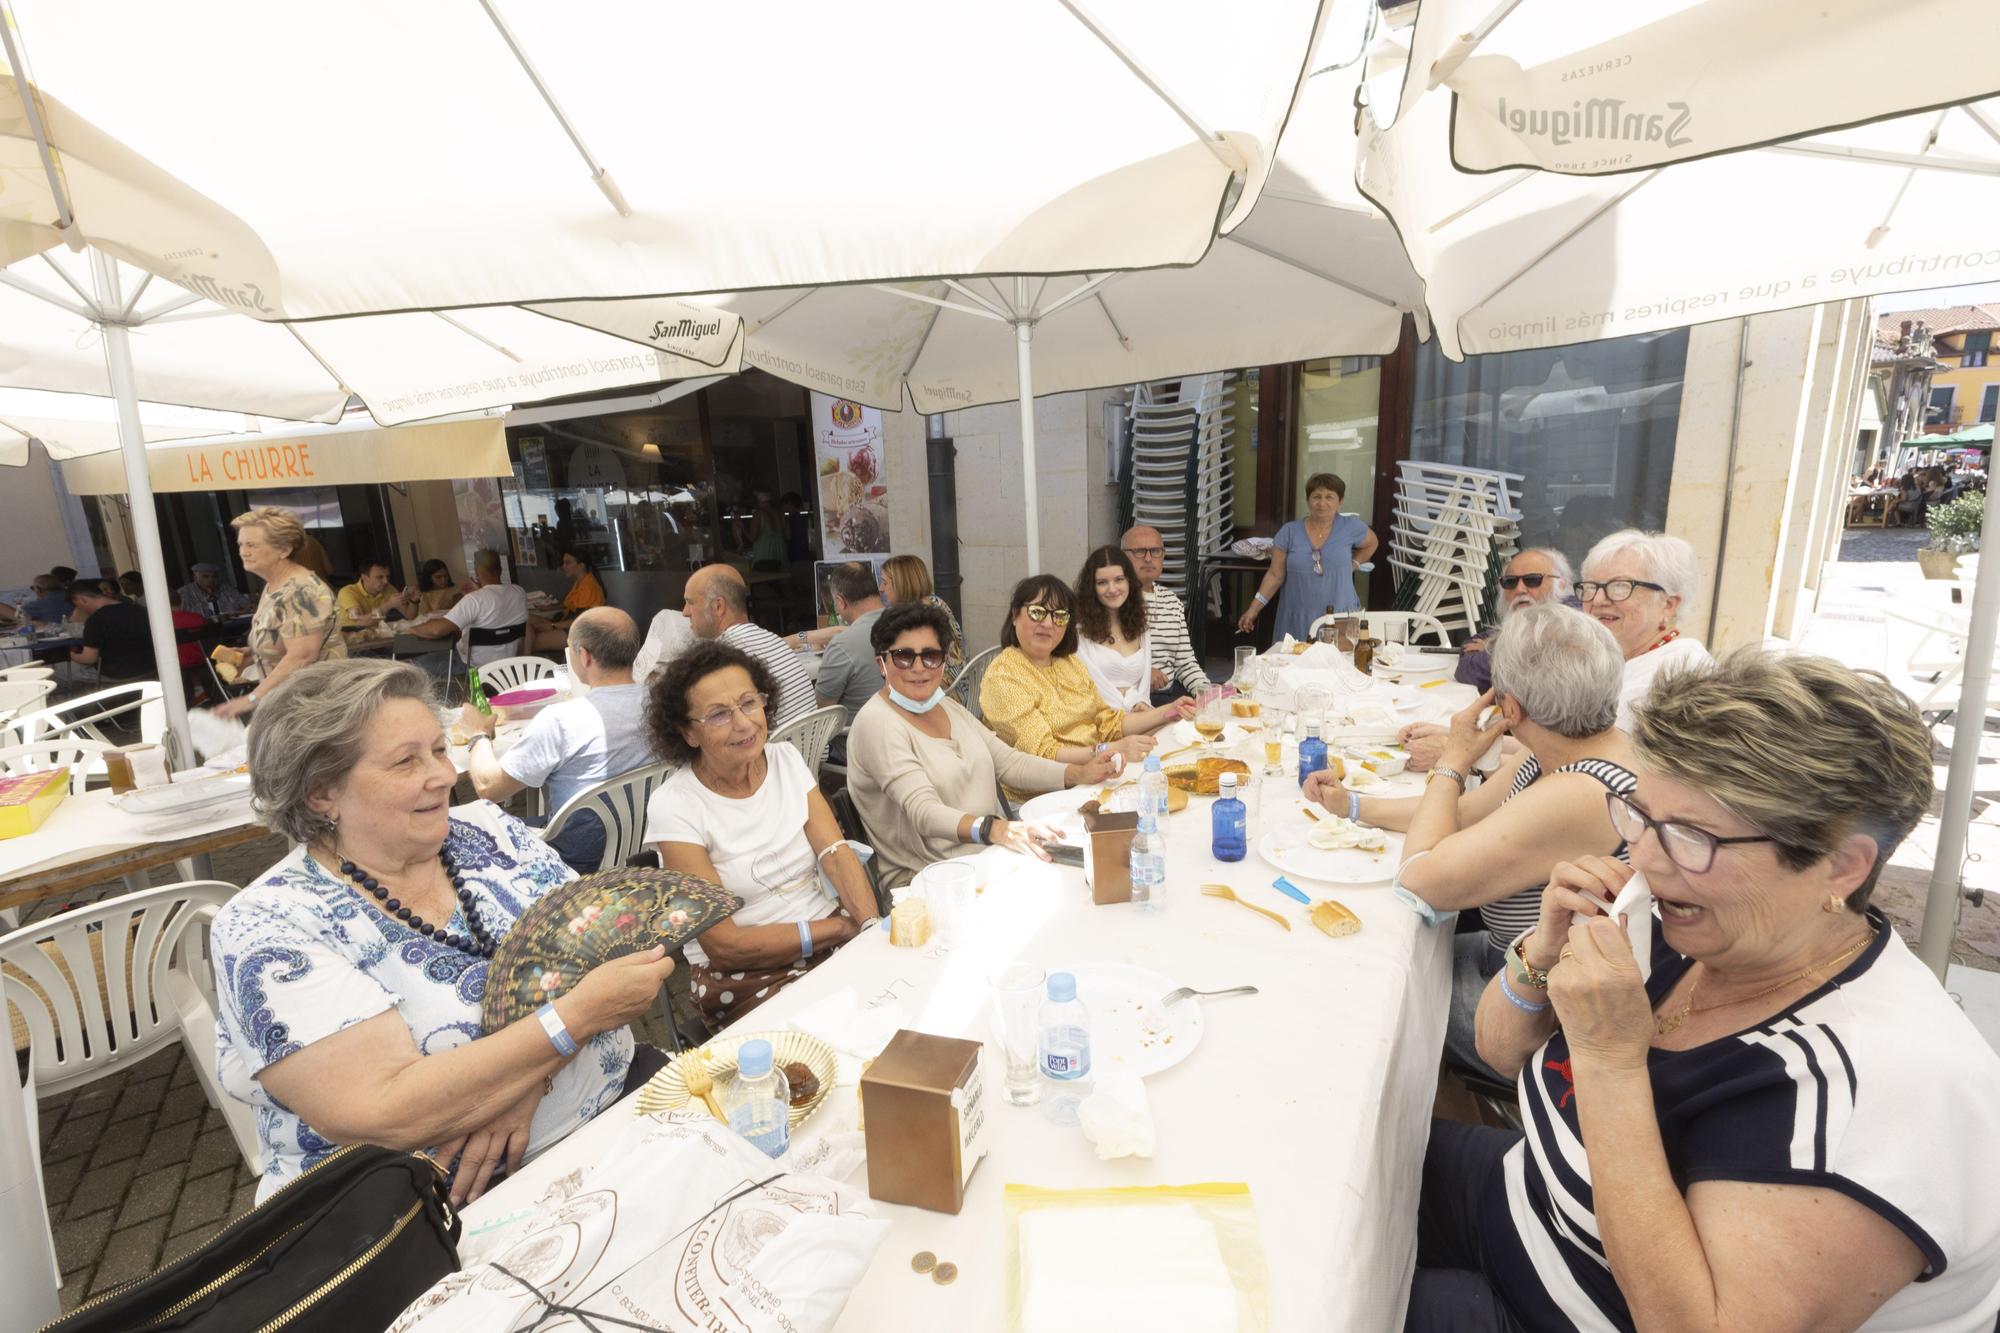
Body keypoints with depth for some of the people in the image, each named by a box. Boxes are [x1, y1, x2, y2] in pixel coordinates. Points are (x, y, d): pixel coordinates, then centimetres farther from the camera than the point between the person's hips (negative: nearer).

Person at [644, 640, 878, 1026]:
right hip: (741, 975, -5)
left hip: (832, 939, 5)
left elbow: (837, 854, -6)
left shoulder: (787, 759, 4)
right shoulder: (674, 806, -12)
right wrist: (842, 928, -16)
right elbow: (723, 944, -14)